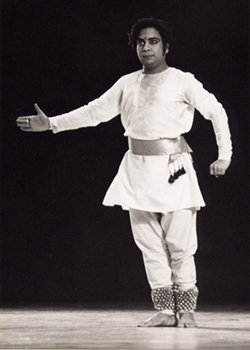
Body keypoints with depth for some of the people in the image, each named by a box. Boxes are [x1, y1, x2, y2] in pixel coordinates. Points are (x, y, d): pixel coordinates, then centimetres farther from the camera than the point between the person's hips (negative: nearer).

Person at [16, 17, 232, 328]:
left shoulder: (182, 82, 1)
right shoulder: (128, 84, 14)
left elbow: (216, 112, 1)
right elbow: (95, 111, 18)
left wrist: (224, 155, -5)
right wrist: (51, 123, 15)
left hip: (172, 168, -4)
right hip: (138, 170, 5)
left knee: (179, 244, -7)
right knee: (150, 244, 2)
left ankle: (186, 310, 3)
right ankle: (165, 311, 7)